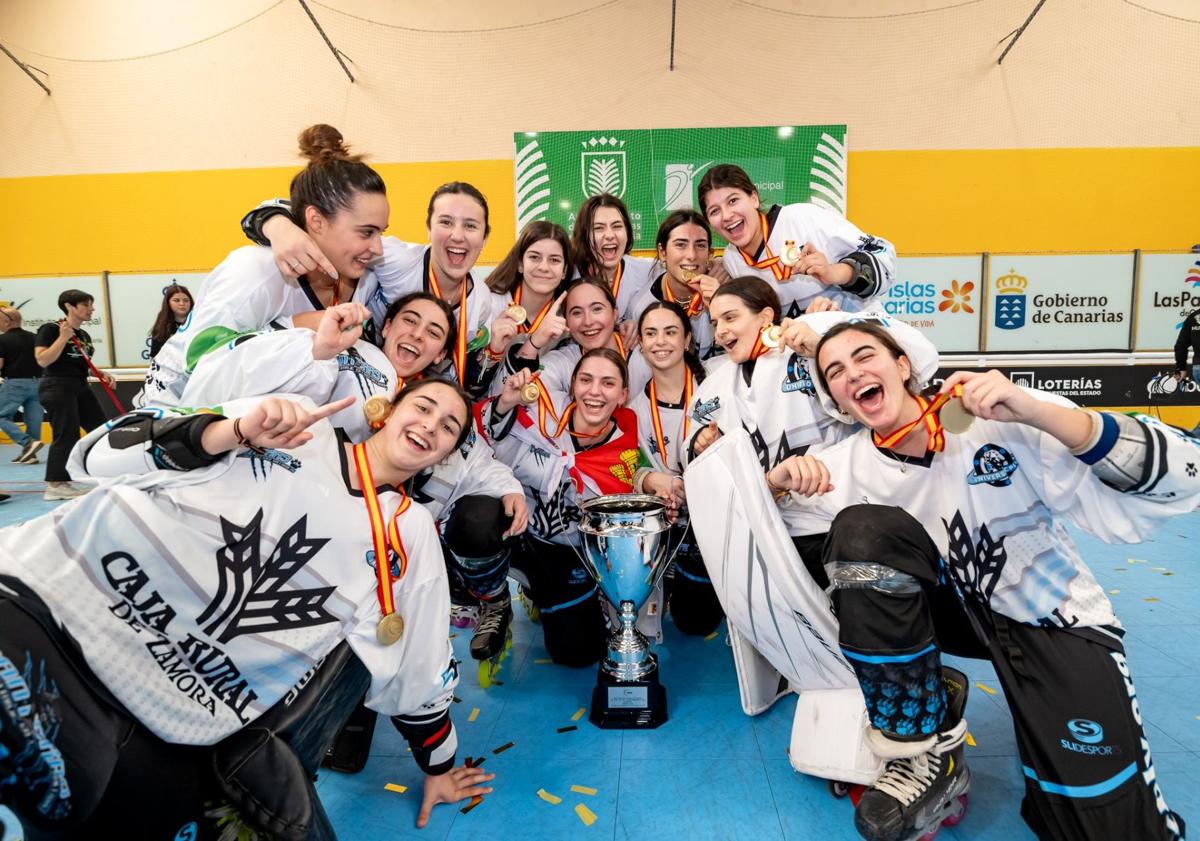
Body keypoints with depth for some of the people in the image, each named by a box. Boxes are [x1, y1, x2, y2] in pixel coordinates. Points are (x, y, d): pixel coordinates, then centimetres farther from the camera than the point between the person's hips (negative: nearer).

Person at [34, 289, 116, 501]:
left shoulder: (84, 335, 15)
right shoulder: (50, 329, -8)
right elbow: (43, 360, -19)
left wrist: (102, 375, 9)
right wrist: (63, 337, -20)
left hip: (80, 387, 8)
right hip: (56, 388, -8)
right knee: (66, 436, -8)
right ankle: (56, 485, 2)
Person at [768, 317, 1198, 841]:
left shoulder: (1000, 419, -19)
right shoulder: (851, 466, -8)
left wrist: (1034, 411, -37)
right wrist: (779, 480, -22)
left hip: (1051, 617, -2)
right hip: (956, 609, 3)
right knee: (860, 530, -26)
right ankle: (927, 750, -12)